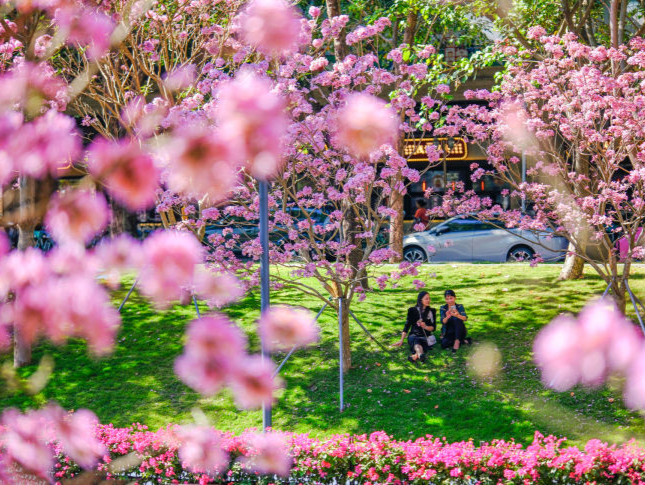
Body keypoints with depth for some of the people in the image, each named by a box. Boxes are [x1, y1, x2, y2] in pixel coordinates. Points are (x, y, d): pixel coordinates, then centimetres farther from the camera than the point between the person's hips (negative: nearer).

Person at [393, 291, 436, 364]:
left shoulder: (432, 311, 12)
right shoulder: (412, 310, 10)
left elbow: (433, 328, 9)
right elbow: (407, 326, 10)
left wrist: (426, 327, -13)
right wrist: (401, 340, 4)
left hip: (425, 337, 1)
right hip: (414, 335, -1)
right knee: (416, 341, -41)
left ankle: (416, 355, -68)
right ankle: (421, 355, -73)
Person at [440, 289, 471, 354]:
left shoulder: (460, 307, -4)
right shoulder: (443, 308, -2)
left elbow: (465, 318, -21)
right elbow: (443, 322, -15)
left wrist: (458, 315, -44)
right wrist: (447, 317, -38)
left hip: (459, 332, -1)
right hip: (448, 333, 1)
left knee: (456, 319, -30)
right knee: (443, 344, -28)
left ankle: (457, 341, -30)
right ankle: (464, 341, -12)